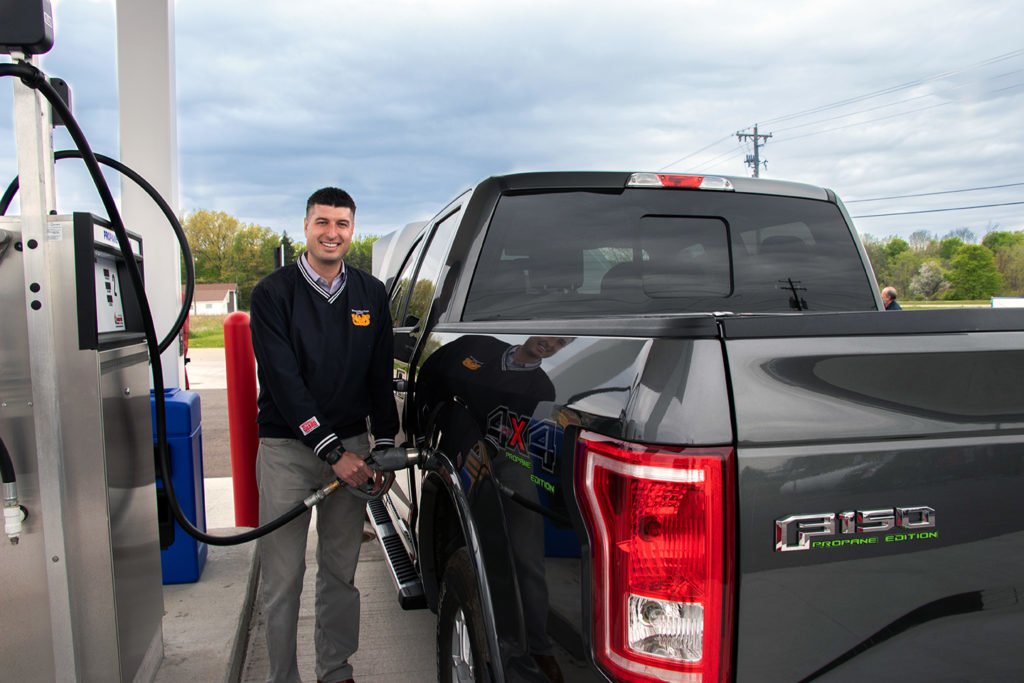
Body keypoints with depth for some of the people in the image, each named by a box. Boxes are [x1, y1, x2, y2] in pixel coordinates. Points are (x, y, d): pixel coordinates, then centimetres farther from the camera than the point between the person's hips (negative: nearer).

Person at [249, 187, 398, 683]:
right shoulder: (274, 293, -5)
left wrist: (384, 444, 2)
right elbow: (282, 380, -13)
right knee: (282, 578, 2)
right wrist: (330, 450, -18)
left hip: (349, 444, 3)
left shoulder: (370, 294, 7)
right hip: (287, 447, -3)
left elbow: (381, 377, 10)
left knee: (341, 572, 12)